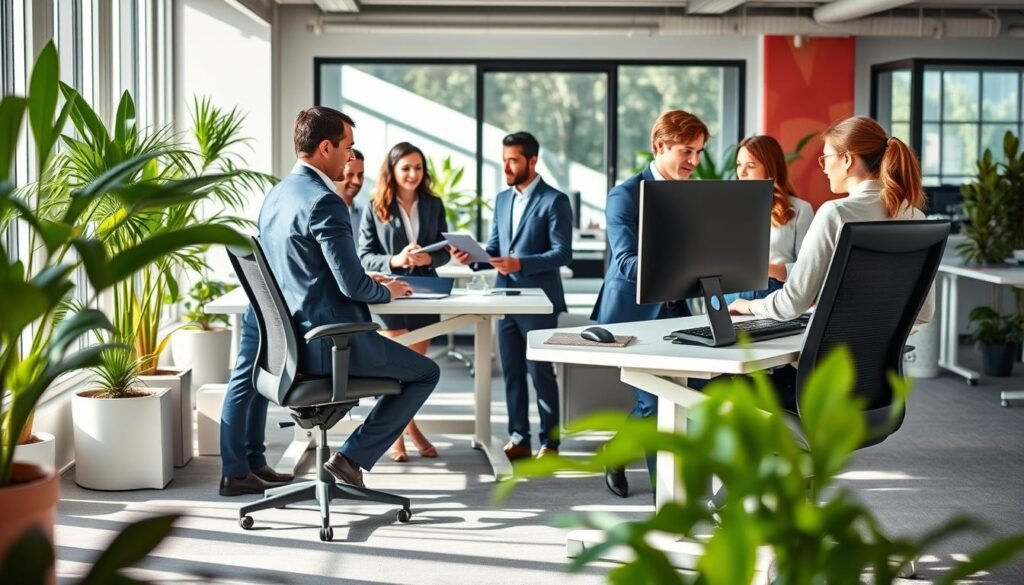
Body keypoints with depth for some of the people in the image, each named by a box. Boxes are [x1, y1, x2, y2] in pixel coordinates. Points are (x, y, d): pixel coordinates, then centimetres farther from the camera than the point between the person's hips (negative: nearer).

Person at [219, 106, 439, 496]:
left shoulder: (276, 195, 9)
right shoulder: (324, 203, -18)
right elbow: (352, 285, -20)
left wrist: (367, 283, 18)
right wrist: (387, 291, 2)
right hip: (328, 344, -9)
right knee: (425, 373, 7)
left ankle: (238, 471, 38)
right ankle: (353, 457, 6)